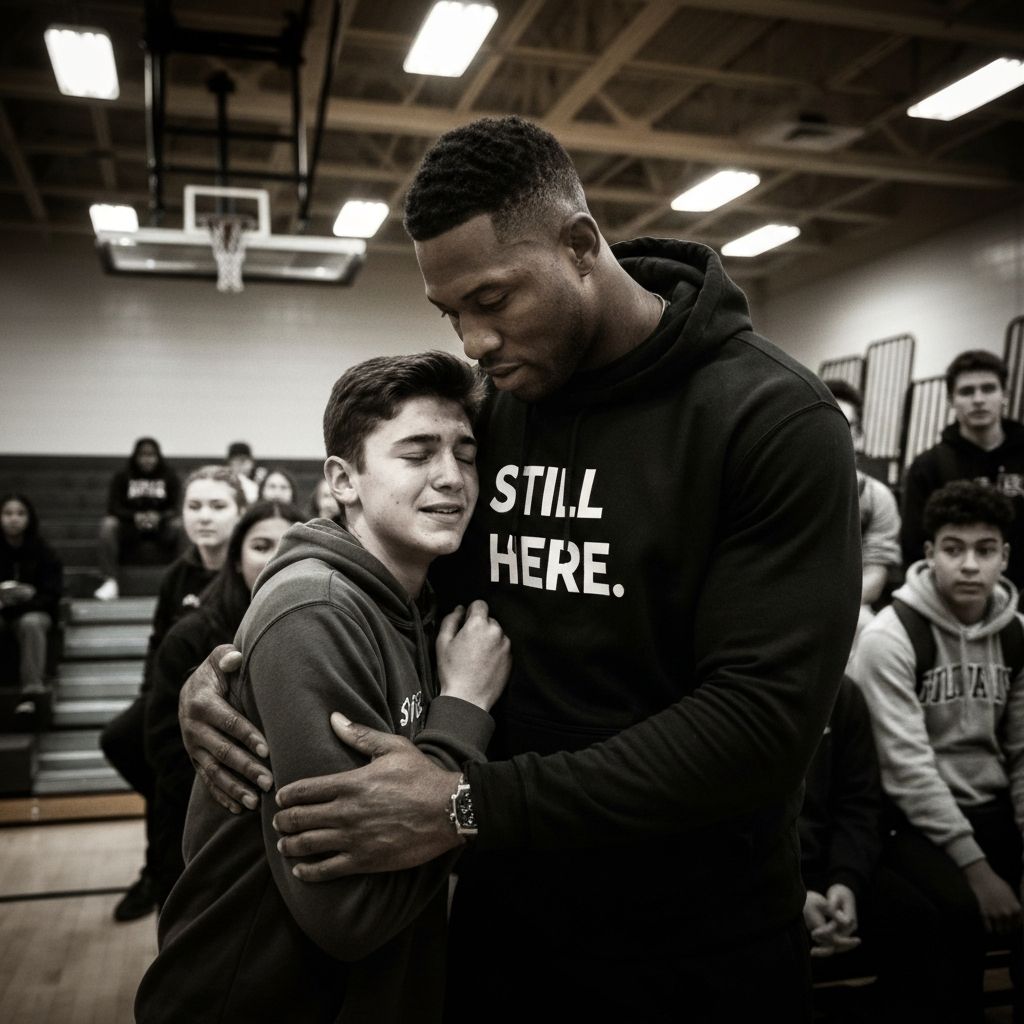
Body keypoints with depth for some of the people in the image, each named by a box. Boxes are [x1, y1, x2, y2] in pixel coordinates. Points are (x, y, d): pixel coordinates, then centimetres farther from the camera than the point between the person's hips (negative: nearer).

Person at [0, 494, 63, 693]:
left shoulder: (43, 552, 0)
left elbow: (53, 594, -3)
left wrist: (30, 595, -22)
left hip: (34, 612, -1)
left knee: (31, 624, -34)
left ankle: (33, 689, -34)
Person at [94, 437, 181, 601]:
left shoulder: (170, 477, 3)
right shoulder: (122, 476, 3)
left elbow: (176, 507, -5)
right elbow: (113, 507, -5)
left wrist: (159, 517, -28)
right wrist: (134, 516, -26)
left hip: (160, 525, -1)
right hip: (129, 526, 1)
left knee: (178, 525, -32)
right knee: (108, 524, -30)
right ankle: (110, 581, -32)